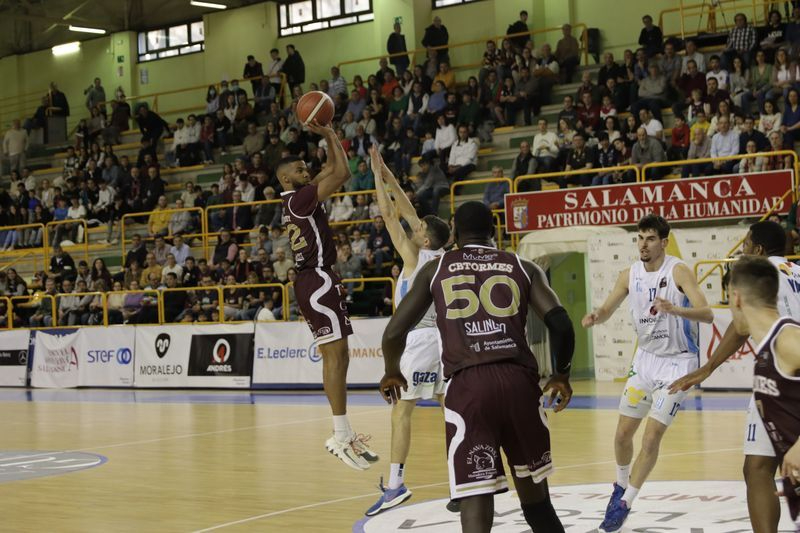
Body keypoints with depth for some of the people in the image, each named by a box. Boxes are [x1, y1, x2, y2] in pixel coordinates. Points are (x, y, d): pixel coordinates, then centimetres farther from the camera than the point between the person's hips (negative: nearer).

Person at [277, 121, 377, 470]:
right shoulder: (300, 198, -12)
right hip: (318, 281, -10)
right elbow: (342, 173, -18)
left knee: (334, 355, 11)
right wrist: (329, 134, -8)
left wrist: (328, 136, 16)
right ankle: (341, 436, -14)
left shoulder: (298, 198, 16)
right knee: (336, 355, -12)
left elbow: (331, 169, 25)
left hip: (312, 280, 10)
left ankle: (343, 433, 14)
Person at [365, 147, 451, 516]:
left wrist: (377, 175, 1)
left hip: (417, 339, -8)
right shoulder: (440, 256, 9)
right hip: (439, 336, 8)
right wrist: (386, 174, 19)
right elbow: (407, 211, 17)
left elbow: (389, 214, -8)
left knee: (400, 410, -10)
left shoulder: (414, 255, -11)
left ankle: (395, 484, -16)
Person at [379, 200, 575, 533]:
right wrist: (562, 375, 22)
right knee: (533, 489, 20)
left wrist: (392, 373, 32)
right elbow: (561, 324, 5)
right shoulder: (523, 267, 17)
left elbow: (394, 333, 12)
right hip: (519, 379, 2)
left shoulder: (435, 269, 16)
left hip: (468, 384, -2)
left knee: (476, 500, -3)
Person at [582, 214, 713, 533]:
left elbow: (707, 315, -27)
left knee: (652, 436, -10)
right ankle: (621, 485, 35)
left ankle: (624, 504, 2)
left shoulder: (678, 271, -19)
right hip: (646, 358, 5)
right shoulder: (630, 275, -3)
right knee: (623, 432, 8)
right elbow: (608, 309, 7)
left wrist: (675, 310, -47)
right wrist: (596, 317, -17)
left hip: (677, 362, -5)